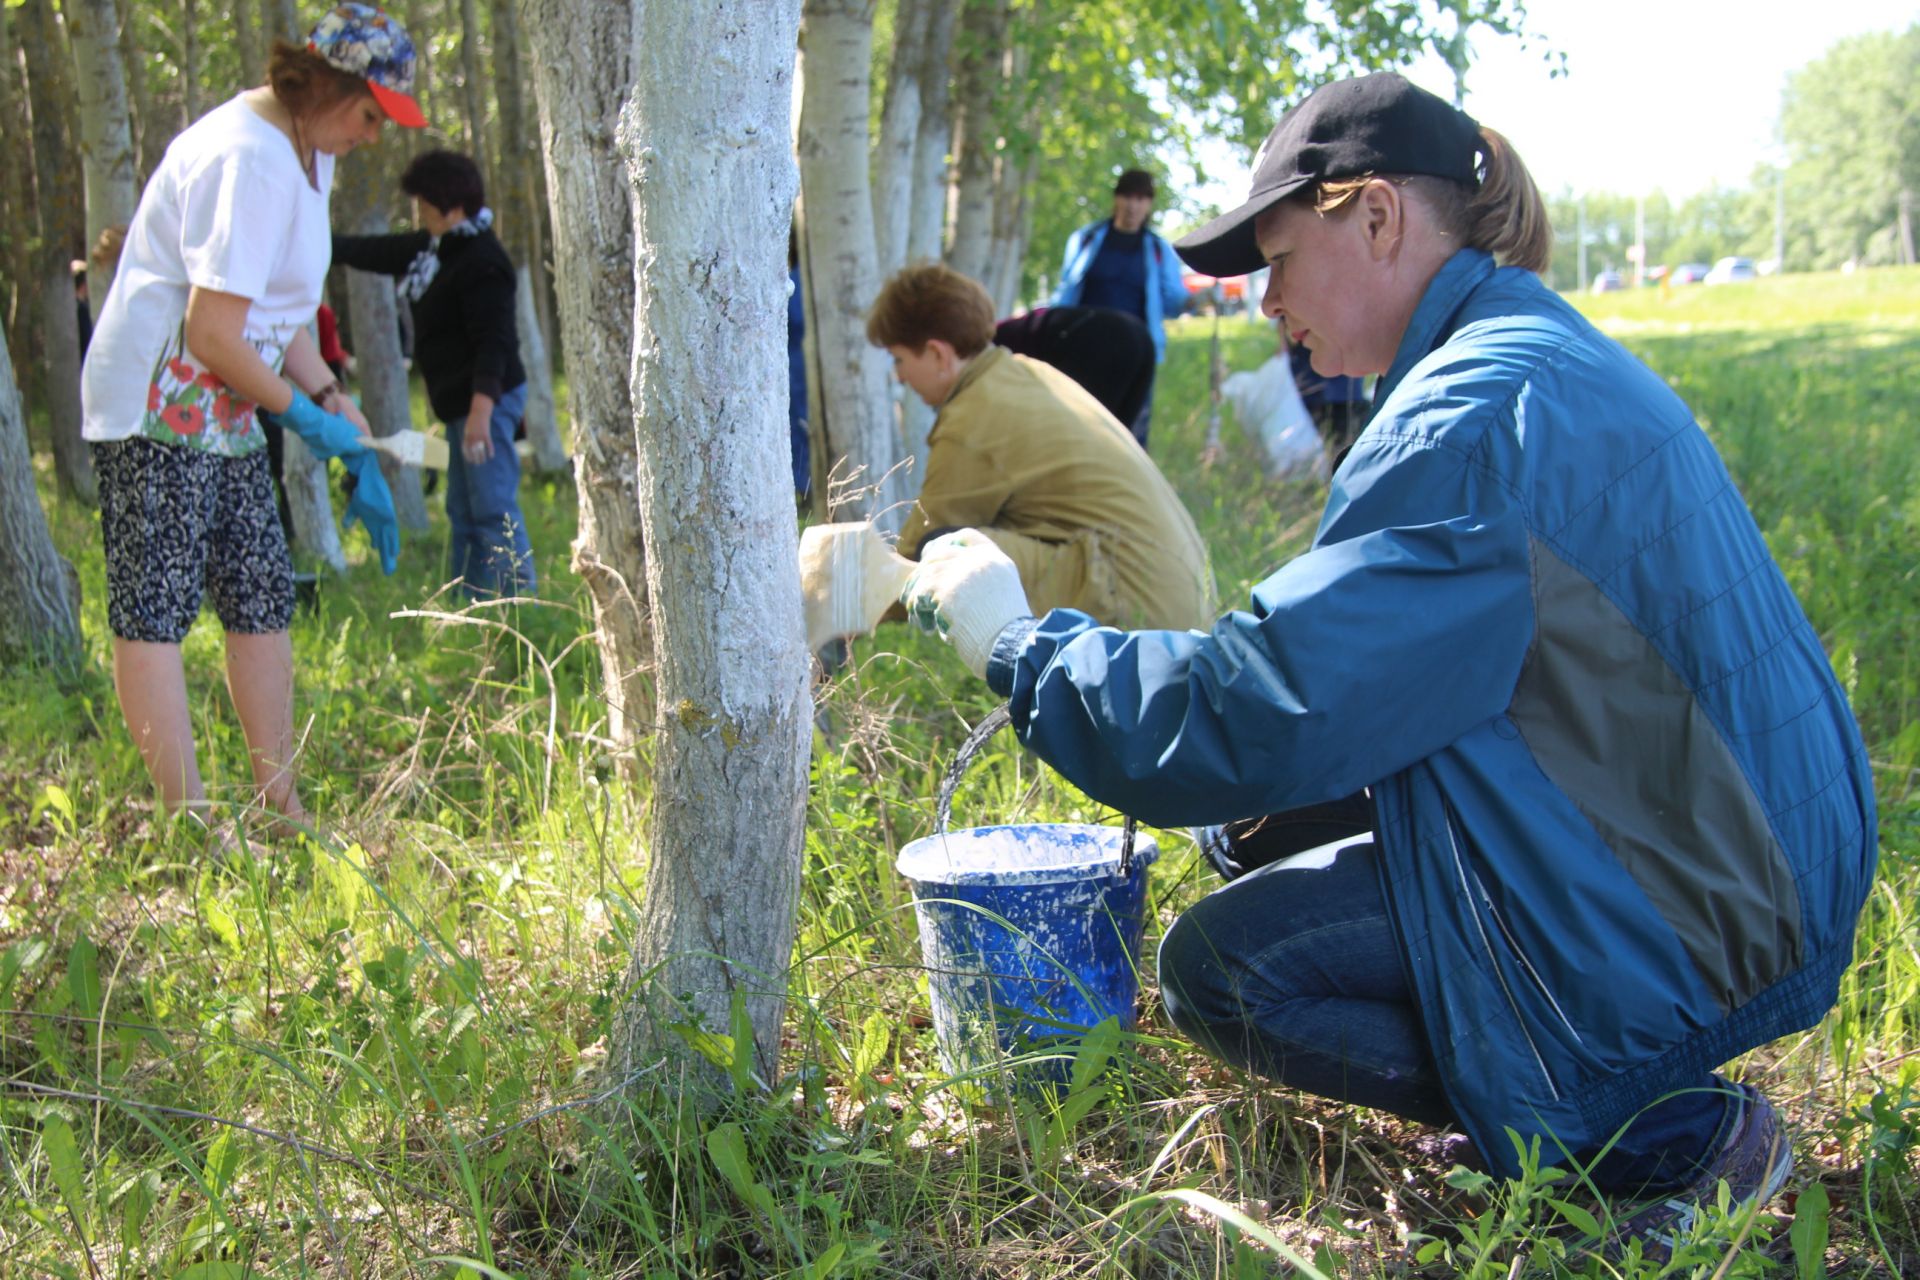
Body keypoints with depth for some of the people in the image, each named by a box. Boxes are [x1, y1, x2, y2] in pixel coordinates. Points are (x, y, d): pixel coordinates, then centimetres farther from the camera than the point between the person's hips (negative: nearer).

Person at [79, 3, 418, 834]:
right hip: (158, 405, -10)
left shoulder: (304, 152, 12)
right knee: (154, 609, -5)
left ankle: (279, 808, 14)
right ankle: (189, 821, -5)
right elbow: (212, 336, -24)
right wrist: (302, 410, -10)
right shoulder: (251, 161, -20)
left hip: (223, 413, 10)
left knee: (262, 599, 9)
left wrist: (345, 424, 10)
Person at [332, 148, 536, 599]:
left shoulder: (482, 261, -18)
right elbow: (376, 252, 27)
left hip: (487, 399, -11)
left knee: (493, 509, -12)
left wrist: (481, 409, -31)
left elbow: (493, 342, -25)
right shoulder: (431, 246, 12)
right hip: (460, 402, 11)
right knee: (464, 513, 14)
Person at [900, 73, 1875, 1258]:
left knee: (1221, 966, -9)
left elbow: (1266, 713, -25)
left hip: (1690, 922, -10)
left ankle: (1677, 1136, -4)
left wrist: (1027, 643, -12)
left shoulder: (1481, 408, -23)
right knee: (1262, 825, 14)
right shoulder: (1550, 352, 10)